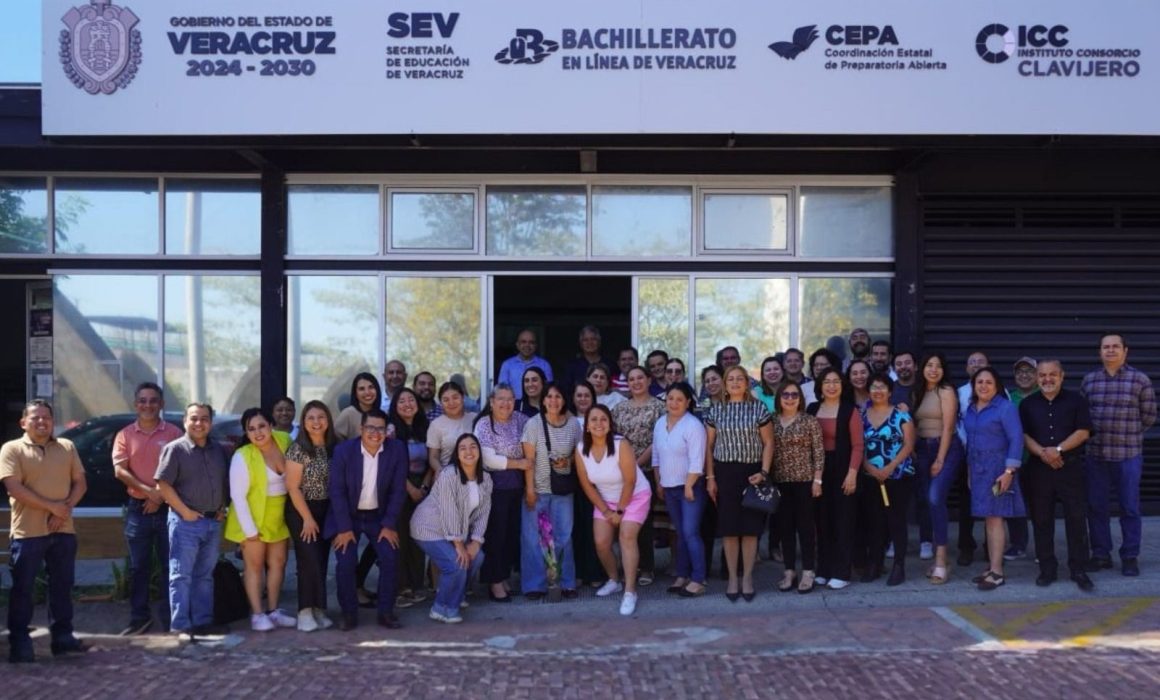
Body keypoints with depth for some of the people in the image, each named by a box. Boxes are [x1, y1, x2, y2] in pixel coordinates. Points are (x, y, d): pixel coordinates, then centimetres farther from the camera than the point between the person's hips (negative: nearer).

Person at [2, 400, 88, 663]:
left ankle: (63, 637, 18)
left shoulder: (67, 447, 11)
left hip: (63, 530, 4)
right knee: (23, 589, 1)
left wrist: (66, 508, -9)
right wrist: (52, 507, -15)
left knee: (62, 586, 10)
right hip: (27, 531, -4)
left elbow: (80, 483, 8)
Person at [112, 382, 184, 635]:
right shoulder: (125, 435, 6)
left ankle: (170, 617, 12)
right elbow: (119, 470, -3)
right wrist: (148, 490, -14)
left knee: (170, 564, 3)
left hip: (167, 508, -1)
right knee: (139, 567, 8)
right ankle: (139, 617, 16)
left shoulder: (173, 433, 1)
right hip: (138, 508, 2)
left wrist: (160, 496, -11)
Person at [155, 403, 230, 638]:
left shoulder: (219, 450, 11)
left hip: (213, 522, 6)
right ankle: (180, 625, 0)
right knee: (181, 575, -3)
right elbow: (163, 484, -13)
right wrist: (185, 511, -15)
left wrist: (222, 508, 6)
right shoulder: (175, 449, -8)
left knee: (205, 575, 13)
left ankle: (203, 621, 20)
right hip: (186, 522, -6)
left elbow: (227, 482, 18)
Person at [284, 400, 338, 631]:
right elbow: (292, 488, -12)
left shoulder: (334, 447, 3)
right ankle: (306, 612, -2)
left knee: (322, 561, 7)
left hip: (327, 510, 5)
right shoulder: (297, 449, -13)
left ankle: (318, 609, 15)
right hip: (301, 511, -5)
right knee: (309, 561, -9)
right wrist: (308, 518, -12)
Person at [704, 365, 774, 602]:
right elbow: (709, 445, 7)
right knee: (729, 527, 2)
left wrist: (764, 472, -9)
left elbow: (768, 443, 1)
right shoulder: (715, 411, 6)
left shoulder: (758, 408, 1)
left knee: (751, 527, 1)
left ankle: (747, 577, 13)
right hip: (724, 472, 1)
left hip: (751, 472, -1)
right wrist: (710, 477, 1)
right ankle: (732, 577, 12)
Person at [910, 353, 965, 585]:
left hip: (946, 448, -7)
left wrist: (939, 460, -13)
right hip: (922, 449, 7)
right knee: (924, 500, 4)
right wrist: (913, 451, 0)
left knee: (936, 498, -19)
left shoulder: (946, 391, -6)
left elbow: (947, 428, -10)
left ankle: (941, 561, -19)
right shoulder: (917, 392, 14)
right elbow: (914, 424, 11)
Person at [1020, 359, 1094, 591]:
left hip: (1070, 467, -2)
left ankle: (1078, 570, 5)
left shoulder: (1075, 400, 3)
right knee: (1042, 520, 4)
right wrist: (1042, 453, -14)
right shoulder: (1028, 404, 9)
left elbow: (1084, 432, -4)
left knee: (1076, 518, -3)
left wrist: (1058, 449, -15)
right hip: (1039, 468, 2)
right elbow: (1023, 435, 3)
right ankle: (1047, 568, 14)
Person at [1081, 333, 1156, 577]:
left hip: (1129, 454, -3)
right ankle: (1101, 554, 19)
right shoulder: (1089, 380, 6)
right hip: (1095, 453, 3)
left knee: (1130, 508, 4)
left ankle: (1130, 557, 15)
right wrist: (1094, 431, 4)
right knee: (1096, 506, 7)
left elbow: (1149, 416, 2)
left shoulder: (1140, 379, -2)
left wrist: (1128, 432, 3)